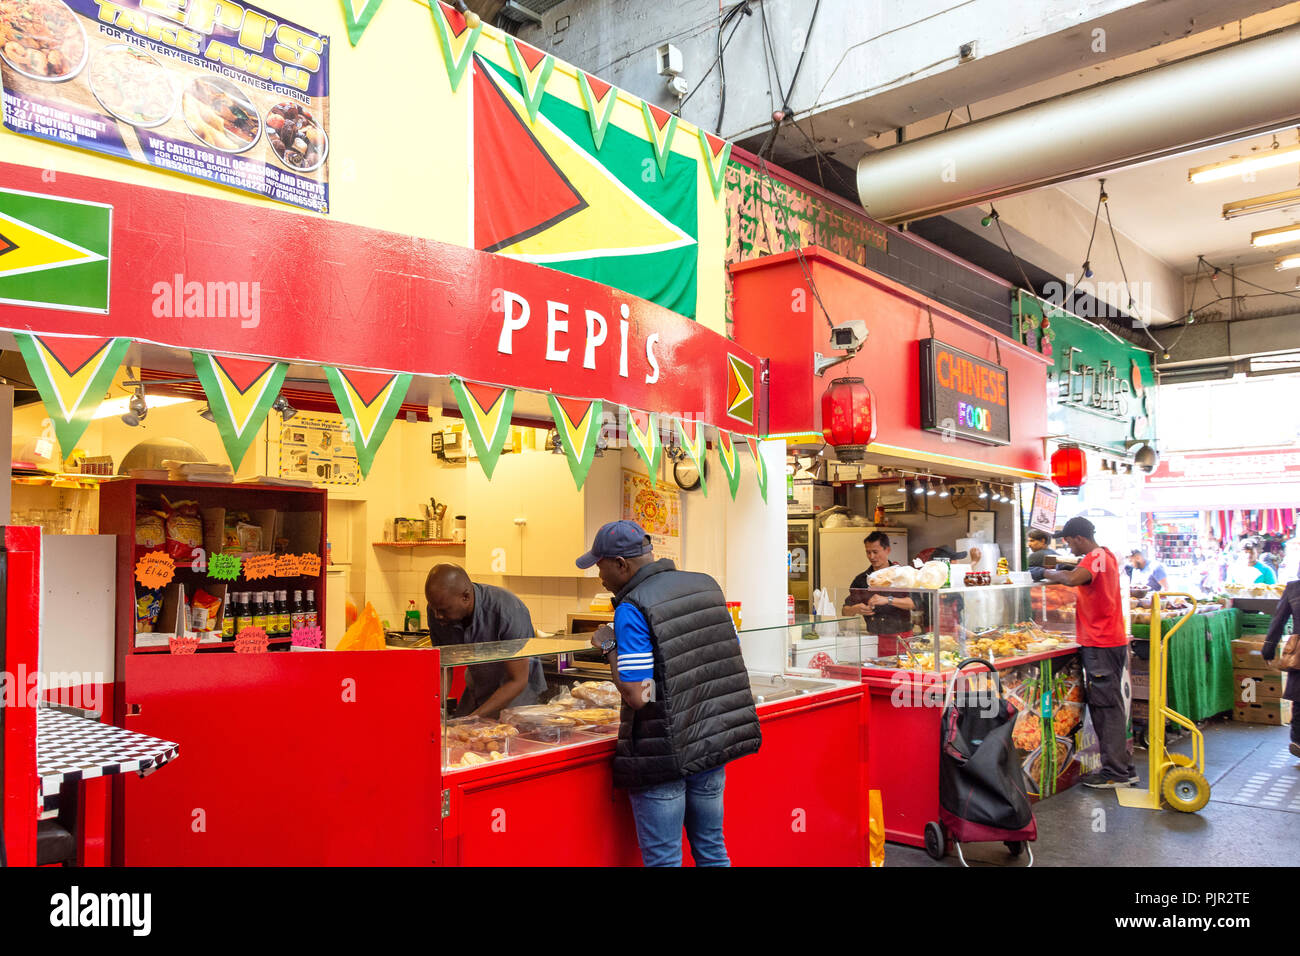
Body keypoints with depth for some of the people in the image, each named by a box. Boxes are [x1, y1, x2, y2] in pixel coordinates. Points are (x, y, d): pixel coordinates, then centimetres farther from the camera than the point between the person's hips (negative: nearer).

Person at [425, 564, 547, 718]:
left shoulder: (508, 610, -33)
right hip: (477, 690, 5)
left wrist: (474, 717, -31)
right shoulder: (437, 609, -16)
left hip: (517, 690, -5)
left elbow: (518, 681, -26)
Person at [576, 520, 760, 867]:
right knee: (712, 849, 19)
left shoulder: (632, 609, -16)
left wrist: (609, 647, -7)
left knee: (663, 857, 6)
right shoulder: (706, 585, 5)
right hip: (716, 743, 7)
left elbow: (637, 695, -20)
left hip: (664, 755, -7)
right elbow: (731, 655, 12)